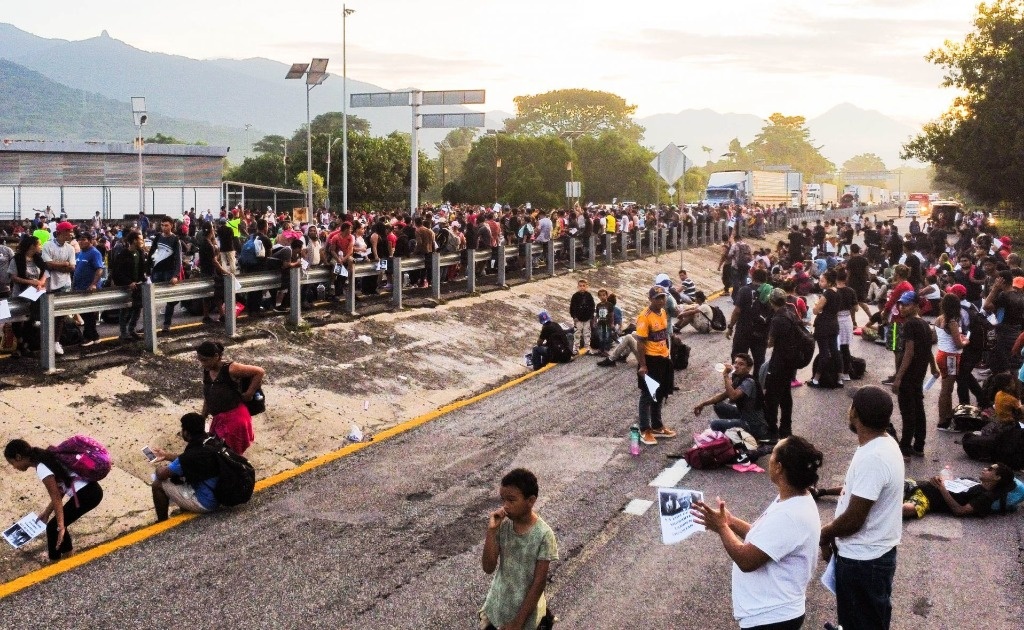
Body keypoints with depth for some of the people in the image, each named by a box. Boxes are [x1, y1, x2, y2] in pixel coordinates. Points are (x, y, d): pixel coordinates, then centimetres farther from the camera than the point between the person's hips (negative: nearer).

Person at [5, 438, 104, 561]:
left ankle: (55, 563, 16)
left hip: (86, 494, -9)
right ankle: (67, 554, 35)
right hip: (91, 490, 9)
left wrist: (60, 527, -11)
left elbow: (56, 499, -14)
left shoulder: (42, 469, -14)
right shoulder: (46, 459, 14)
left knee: (54, 527, 3)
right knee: (57, 524, 21)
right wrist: (46, 513, 26)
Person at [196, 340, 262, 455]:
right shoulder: (206, 372, 4)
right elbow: (207, 398, 15)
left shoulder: (230, 369, -18)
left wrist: (249, 393, -12)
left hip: (235, 418, -8)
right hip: (219, 419, 8)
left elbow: (259, 372, -15)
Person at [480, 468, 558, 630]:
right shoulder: (502, 525, -10)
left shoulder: (543, 534, -21)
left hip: (526, 605, -4)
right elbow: (488, 567, -12)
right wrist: (491, 531, -23)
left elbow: (539, 582, -17)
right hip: (499, 601, 4)